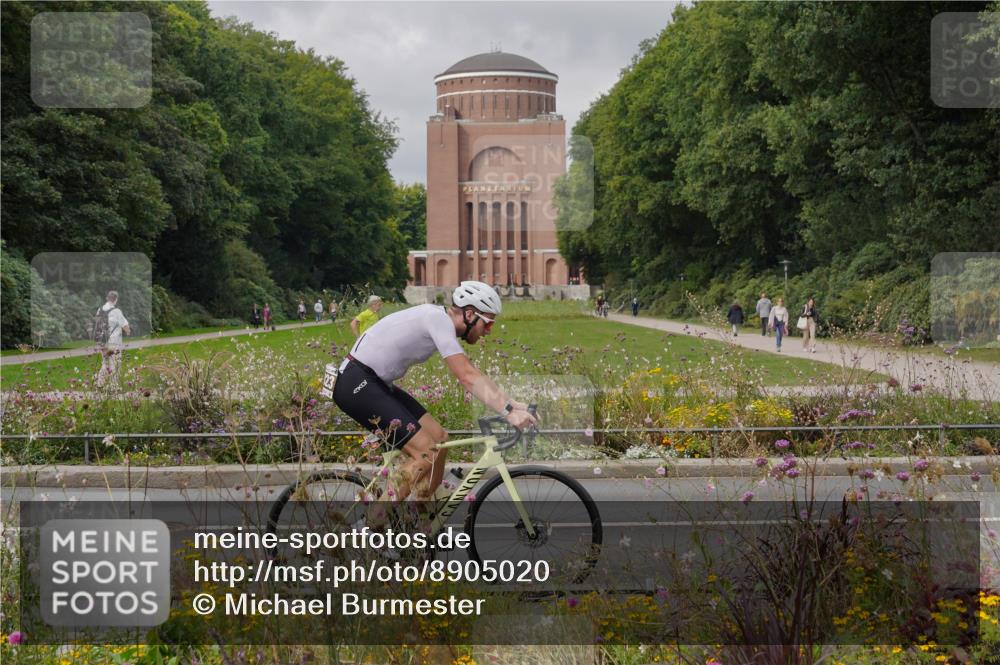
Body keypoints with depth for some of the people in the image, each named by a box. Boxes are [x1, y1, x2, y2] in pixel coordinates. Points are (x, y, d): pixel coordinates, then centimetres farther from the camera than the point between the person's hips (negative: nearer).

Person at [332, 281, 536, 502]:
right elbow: (467, 377, -25)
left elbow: (471, 374, 15)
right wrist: (508, 412, -29)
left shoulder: (441, 320, 11)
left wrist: (512, 403, 7)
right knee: (427, 453, -15)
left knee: (439, 438, 9)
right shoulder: (438, 319, -18)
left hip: (377, 384, 10)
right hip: (356, 384, -10)